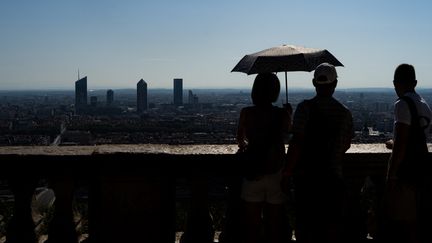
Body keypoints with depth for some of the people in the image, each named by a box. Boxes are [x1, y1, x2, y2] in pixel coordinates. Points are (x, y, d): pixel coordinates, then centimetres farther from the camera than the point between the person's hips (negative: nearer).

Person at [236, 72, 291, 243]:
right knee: (274, 226, 11)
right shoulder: (282, 114, -7)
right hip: (276, 173, 0)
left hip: (253, 174, 0)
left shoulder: (246, 113, -5)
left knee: (252, 226, 10)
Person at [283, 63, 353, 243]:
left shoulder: (305, 107, -10)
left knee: (304, 222, 7)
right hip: (334, 175, 3)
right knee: (332, 223, 12)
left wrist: (288, 170, -7)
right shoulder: (345, 112, 3)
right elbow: (346, 145, 12)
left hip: (306, 174, -3)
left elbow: (297, 142, -15)